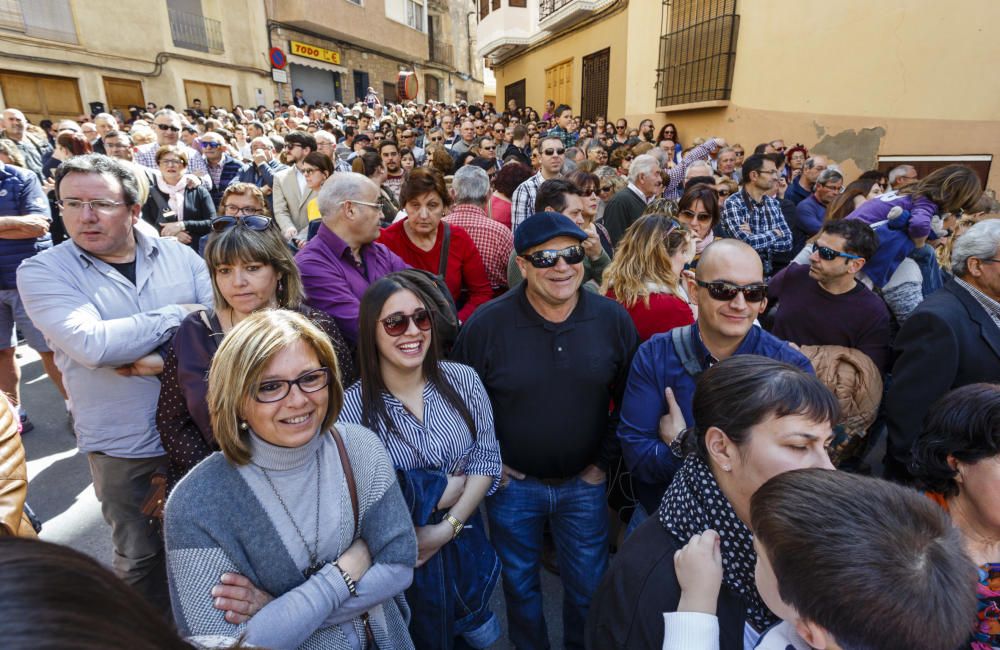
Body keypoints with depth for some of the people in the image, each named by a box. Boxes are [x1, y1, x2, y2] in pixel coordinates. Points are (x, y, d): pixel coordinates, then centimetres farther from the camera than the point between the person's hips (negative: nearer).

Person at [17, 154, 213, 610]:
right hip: (124, 448, -2)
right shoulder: (41, 272, -7)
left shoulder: (179, 256, -1)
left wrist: (159, 356, -19)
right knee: (141, 558, 17)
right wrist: (178, 315, -15)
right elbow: (92, 345, -23)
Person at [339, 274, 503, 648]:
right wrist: (446, 487, -18)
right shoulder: (353, 406, -21)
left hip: (464, 543, 3)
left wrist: (447, 527, -16)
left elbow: (487, 458, -8)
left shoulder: (462, 380, -12)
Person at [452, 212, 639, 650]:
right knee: (519, 583, 21)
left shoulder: (613, 319, -10)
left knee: (589, 586, 20)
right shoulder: (487, 324, -16)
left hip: (584, 483, 2)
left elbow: (630, 400, 2)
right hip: (512, 483, -1)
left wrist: (605, 460, 0)